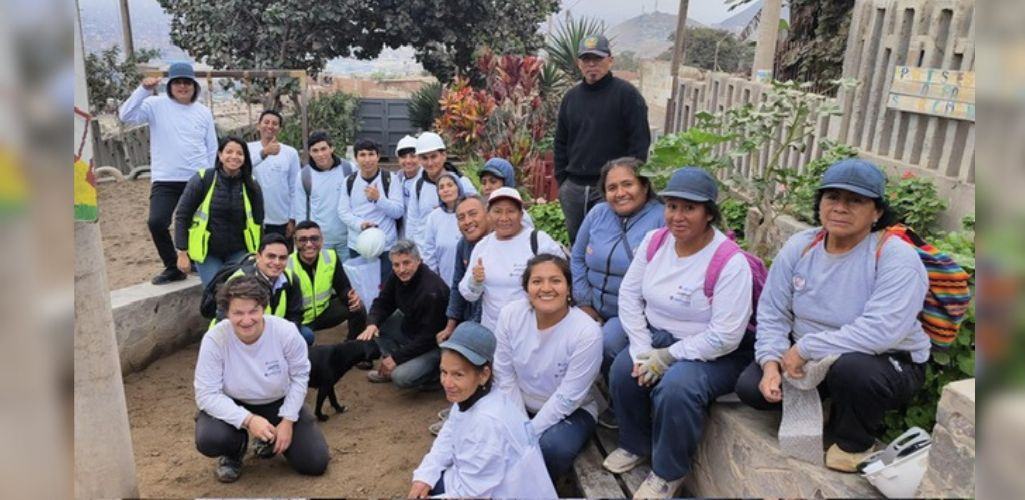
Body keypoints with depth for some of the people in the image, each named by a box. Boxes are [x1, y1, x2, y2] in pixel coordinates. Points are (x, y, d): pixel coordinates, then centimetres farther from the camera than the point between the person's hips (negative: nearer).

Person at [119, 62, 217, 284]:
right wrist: (144, 90, -21)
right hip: (165, 181, -1)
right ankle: (173, 268, 6)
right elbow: (126, 116, -14)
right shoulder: (156, 105, 0)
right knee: (157, 222, -14)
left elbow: (213, 149, 11)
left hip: (199, 181, 2)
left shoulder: (203, 112, 7)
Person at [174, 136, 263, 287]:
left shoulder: (251, 186, -1)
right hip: (206, 253, -1)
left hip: (239, 253, 2)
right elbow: (182, 216, -4)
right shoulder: (202, 179, -7)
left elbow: (258, 222, 7)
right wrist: (182, 253, -7)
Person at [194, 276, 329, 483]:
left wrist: (288, 420, -14)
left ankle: (269, 440, 24)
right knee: (209, 440, -33)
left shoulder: (286, 331, -24)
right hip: (234, 405, -1)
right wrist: (247, 419, -34)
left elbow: (300, 376, -9)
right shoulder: (214, 340, -26)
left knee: (315, 463, -7)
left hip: (280, 402, 1)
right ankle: (234, 451, 7)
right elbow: (207, 394, -23)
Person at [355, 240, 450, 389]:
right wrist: (372, 324, -22)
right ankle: (389, 368, 8)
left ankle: (435, 375, 2)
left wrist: (396, 357, -23)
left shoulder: (432, 291, -31)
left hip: (433, 345, -8)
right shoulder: (398, 276, -9)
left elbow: (428, 337, -27)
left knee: (401, 377, -26)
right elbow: (383, 303, 1)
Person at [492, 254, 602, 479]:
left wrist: (527, 435, -20)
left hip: (571, 412, -3)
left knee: (551, 447, -33)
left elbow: (567, 398, -21)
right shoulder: (511, 314, -14)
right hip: (519, 404, 3)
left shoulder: (587, 332, -25)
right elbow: (504, 376, -7)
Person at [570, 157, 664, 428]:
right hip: (597, 310, 5)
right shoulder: (598, 214, 6)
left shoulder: (661, 218, -13)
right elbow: (577, 257, 14)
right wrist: (584, 301, 7)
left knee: (606, 345, -26)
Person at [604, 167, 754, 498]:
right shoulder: (654, 241, -5)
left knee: (675, 388, -31)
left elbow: (724, 337, -25)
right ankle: (635, 445, 12)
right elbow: (629, 294, 0)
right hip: (659, 336, 6)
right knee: (624, 370, -18)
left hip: (715, 354, -6)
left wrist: (668, 356, -23)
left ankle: (669, 472, -3)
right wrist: (642, 348, -11)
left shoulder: (730, 263, -24)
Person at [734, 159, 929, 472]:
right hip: (805, 359, 5)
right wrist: (771, 364, -17)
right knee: (750, 387, -13)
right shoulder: (799, 247, -4)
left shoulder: (896, 258, -21)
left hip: (887, 362, -5)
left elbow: (880, 331, -33)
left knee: (850, 367, -38)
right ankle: (831, 403, 15)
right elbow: (773, 314, -1)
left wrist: (804, 348, -29)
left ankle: (855, 442, -4)